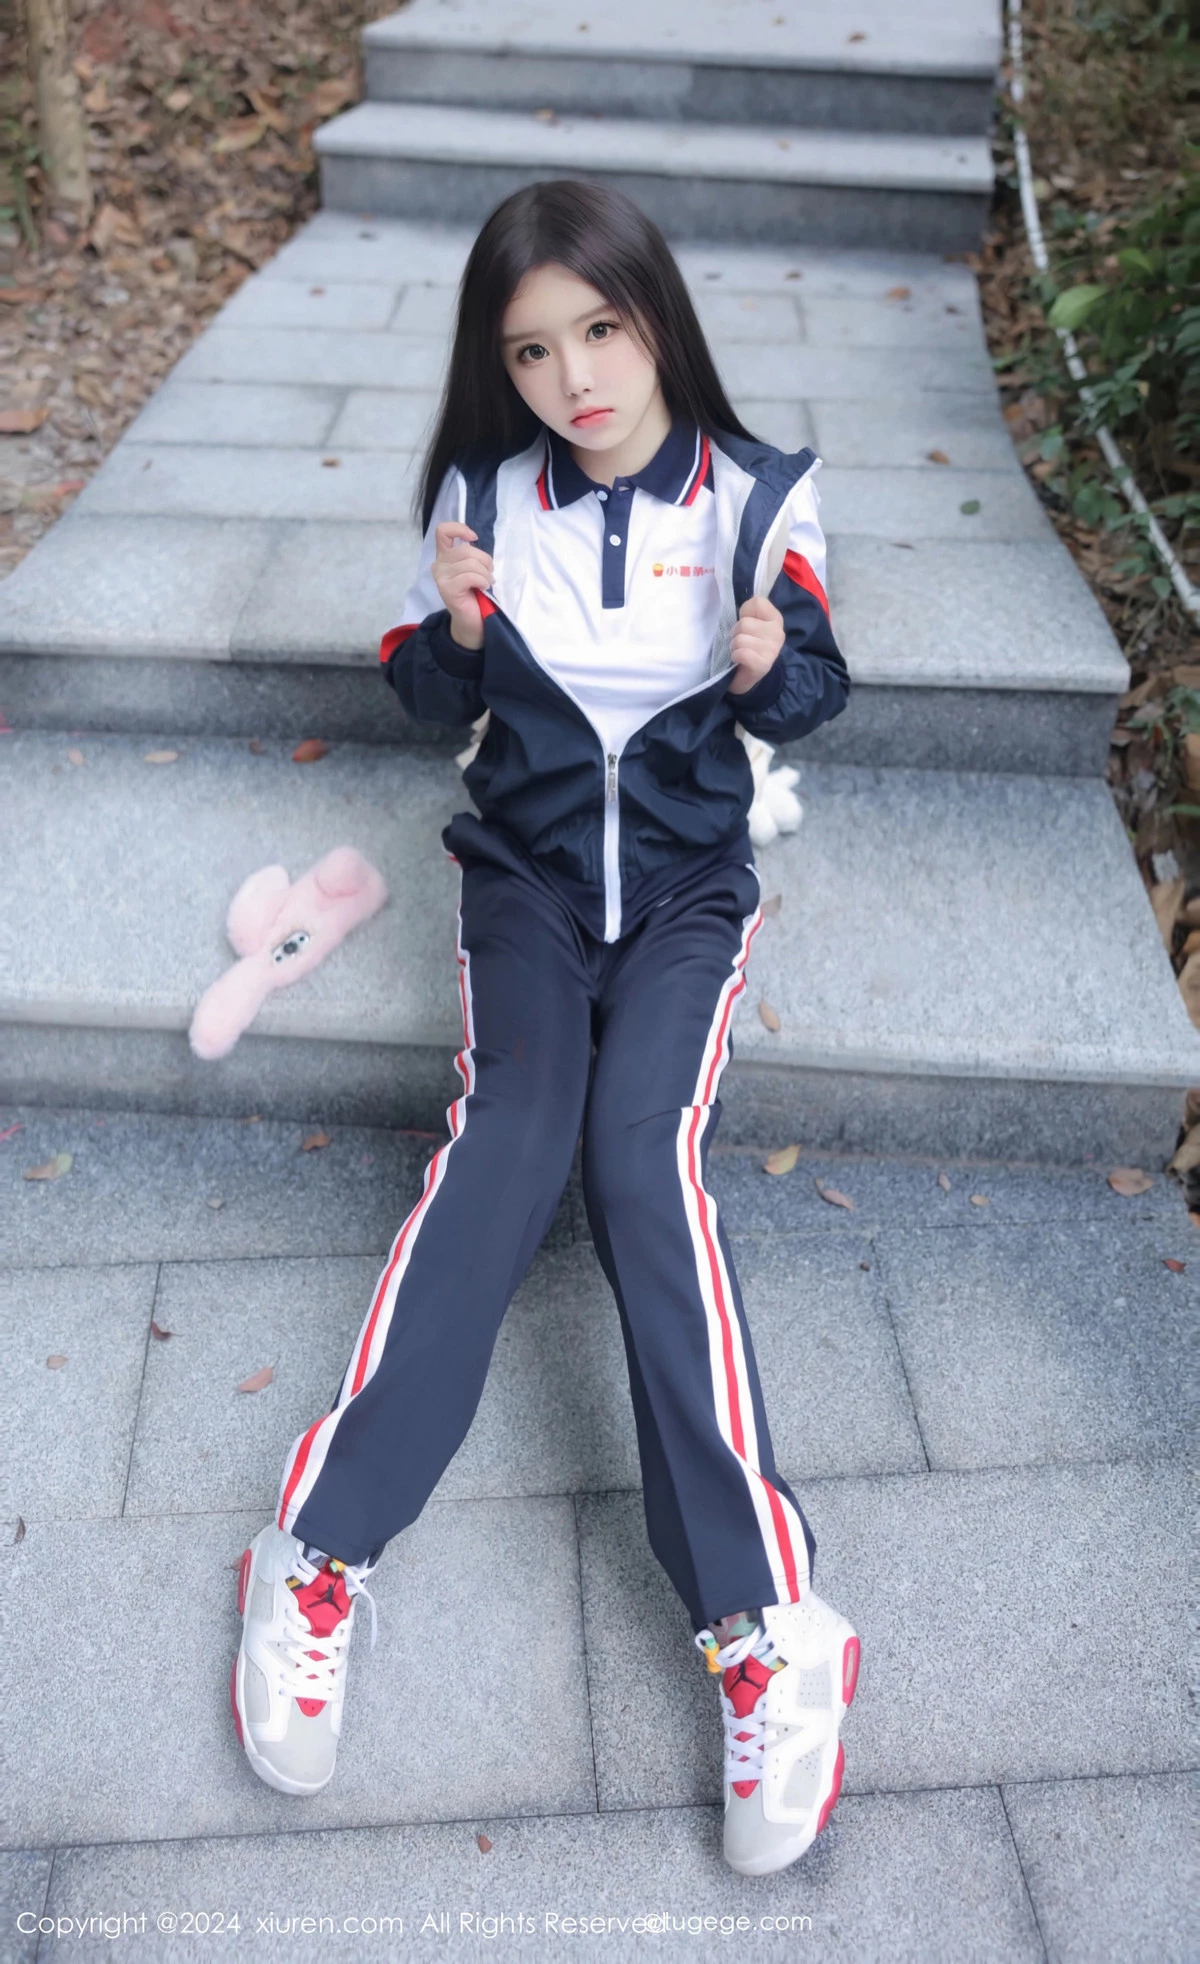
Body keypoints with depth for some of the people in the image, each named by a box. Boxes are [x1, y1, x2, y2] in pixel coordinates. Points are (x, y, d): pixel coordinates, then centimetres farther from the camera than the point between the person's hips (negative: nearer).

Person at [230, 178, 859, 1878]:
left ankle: (762, 1625, -26)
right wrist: (457, 630, -16)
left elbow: (810, 699, 4)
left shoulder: (756, 492, -4)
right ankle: (321, 1556, -23)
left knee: (643, 1150, -26)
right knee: (509, 1132, -25)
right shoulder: (484, 486, -1)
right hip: (527, 867, 2)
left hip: (689, 879, -1)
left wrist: (769, 661, -19)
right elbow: (441, 700, 7)